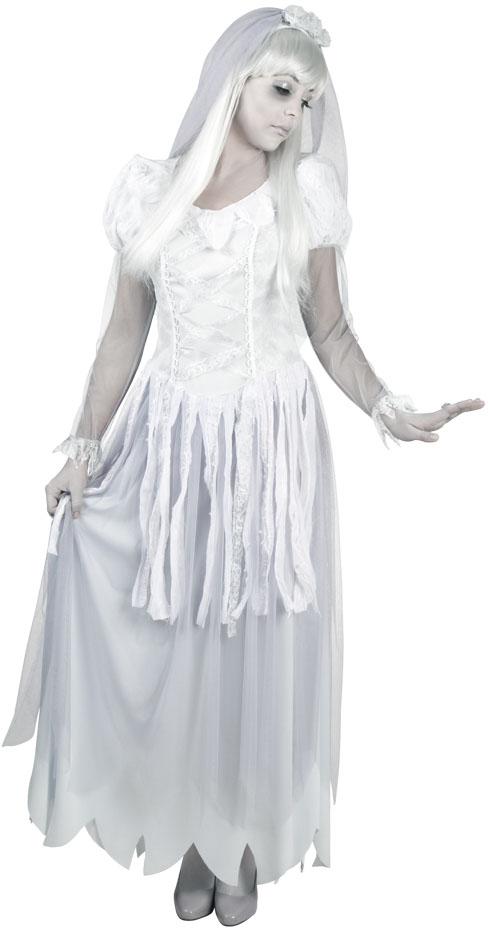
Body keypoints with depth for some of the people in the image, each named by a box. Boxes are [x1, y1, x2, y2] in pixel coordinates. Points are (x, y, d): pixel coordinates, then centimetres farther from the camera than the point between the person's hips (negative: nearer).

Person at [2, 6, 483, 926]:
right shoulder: (149, 187, 3)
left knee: (258, 645, 7)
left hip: (272, 440, -1)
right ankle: (195, 833, 31)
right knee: (174, 638, 7)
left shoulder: (309, 189, -1)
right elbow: (125, 330, 6)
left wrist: (388, 410, -14)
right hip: (170, 435, 2)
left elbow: (330, 329, 2)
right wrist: (85, 446, 2)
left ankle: (247, 839, 31)